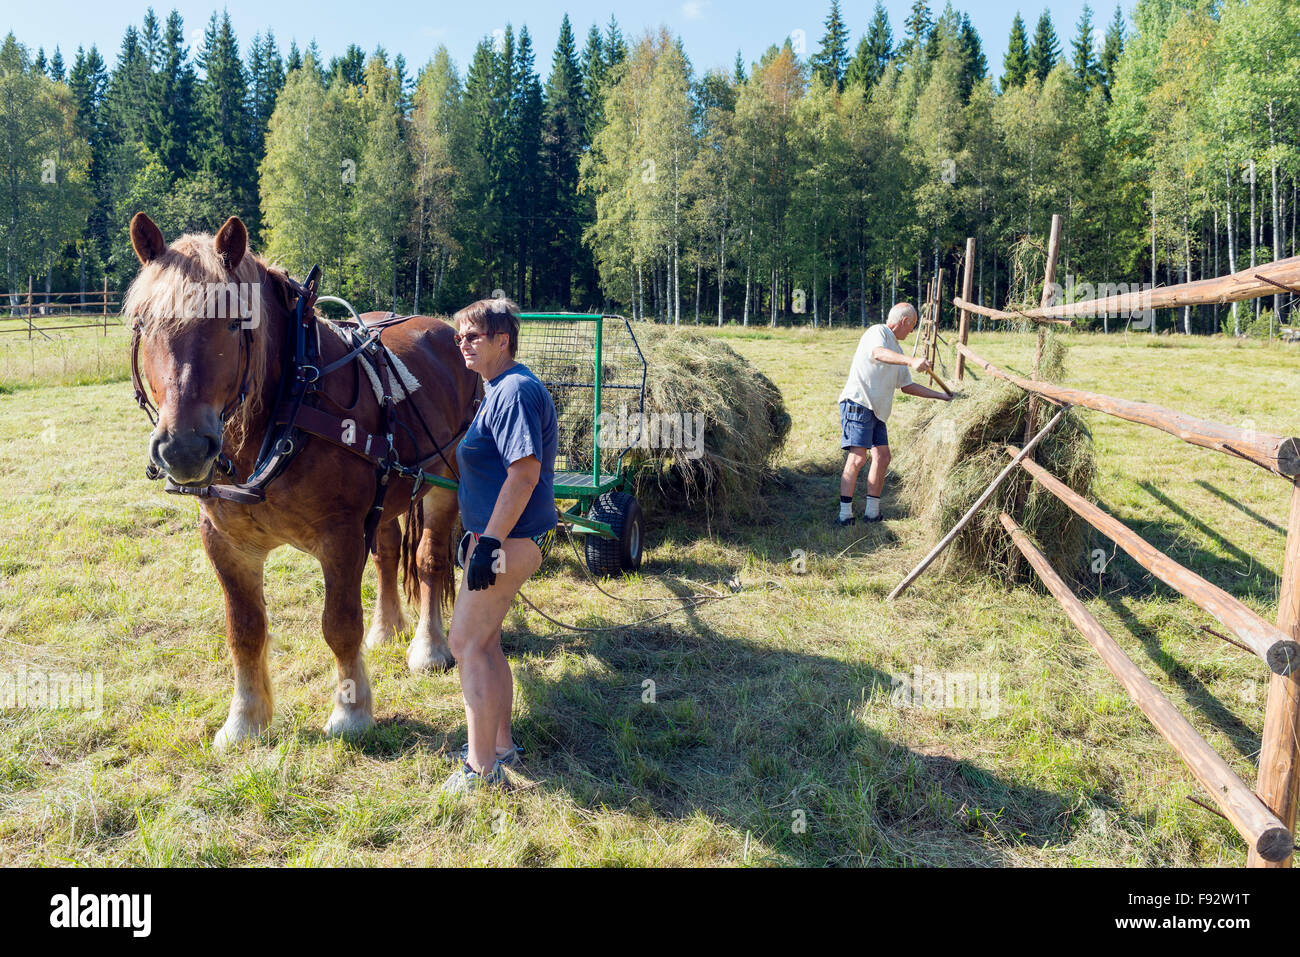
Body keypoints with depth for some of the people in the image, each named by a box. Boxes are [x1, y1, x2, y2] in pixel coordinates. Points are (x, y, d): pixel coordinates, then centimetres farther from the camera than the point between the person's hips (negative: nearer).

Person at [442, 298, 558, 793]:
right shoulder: (499, 389, 17)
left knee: (467, 643, -5)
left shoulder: (516, 391, -16)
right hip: (505, 534, 11)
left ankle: (482, 771, 3)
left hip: (510, 538, -11)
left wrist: (489, 541, -26)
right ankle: (501, 745, 31)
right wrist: (479, 536, 25)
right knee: (483, 640, 18)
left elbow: (524, 473, -25)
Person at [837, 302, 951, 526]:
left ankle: (872, 511, 14)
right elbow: (878, 353, -29)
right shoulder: (877, 332, -4)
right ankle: (845, 513, -12)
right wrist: (911, 361, -43)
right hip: (857, 403, -9)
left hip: (877, 411, 10)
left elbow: (907, 386, 28)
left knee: (882, 457, 6)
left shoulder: (897, 348, 24)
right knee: (857, 458, -15)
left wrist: (941, 396, 29)